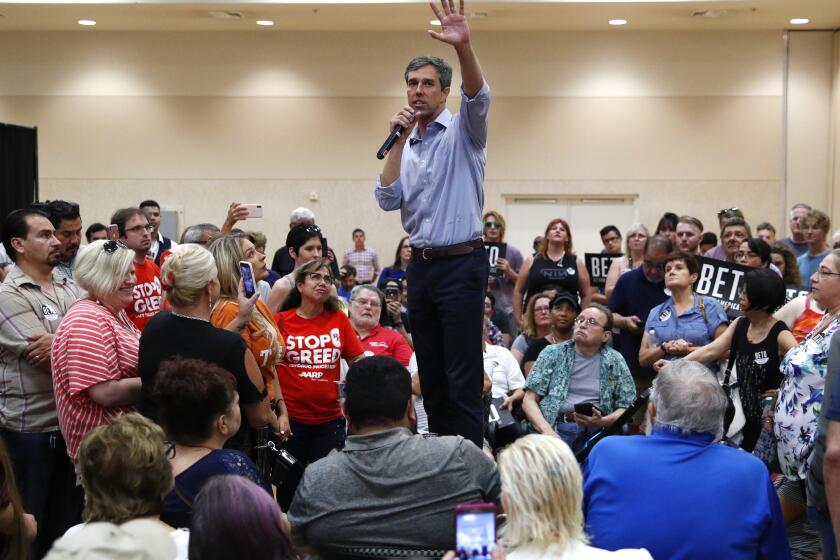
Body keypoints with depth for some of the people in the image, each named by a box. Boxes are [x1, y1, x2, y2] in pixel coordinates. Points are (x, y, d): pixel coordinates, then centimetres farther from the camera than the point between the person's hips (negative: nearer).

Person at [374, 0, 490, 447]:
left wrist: (463, 47, -41)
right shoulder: (405, 146, 15)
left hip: (461, 263, -6)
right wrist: (399, 140, -5)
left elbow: (478, 97, -23)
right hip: (421, 265, 6)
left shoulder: (462, 132, -1)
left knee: (463, 377, -6)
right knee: (430, 372, 11)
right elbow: (387, 200, 1)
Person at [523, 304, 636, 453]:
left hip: (595, 431, 2)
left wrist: (602, 421, -9)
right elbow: (530, 399, 7)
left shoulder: (615, 362, 12)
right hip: (556, 428, -2)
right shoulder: (552, 354, 11)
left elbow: (626, 407, 12)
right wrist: (547, 431, -10)